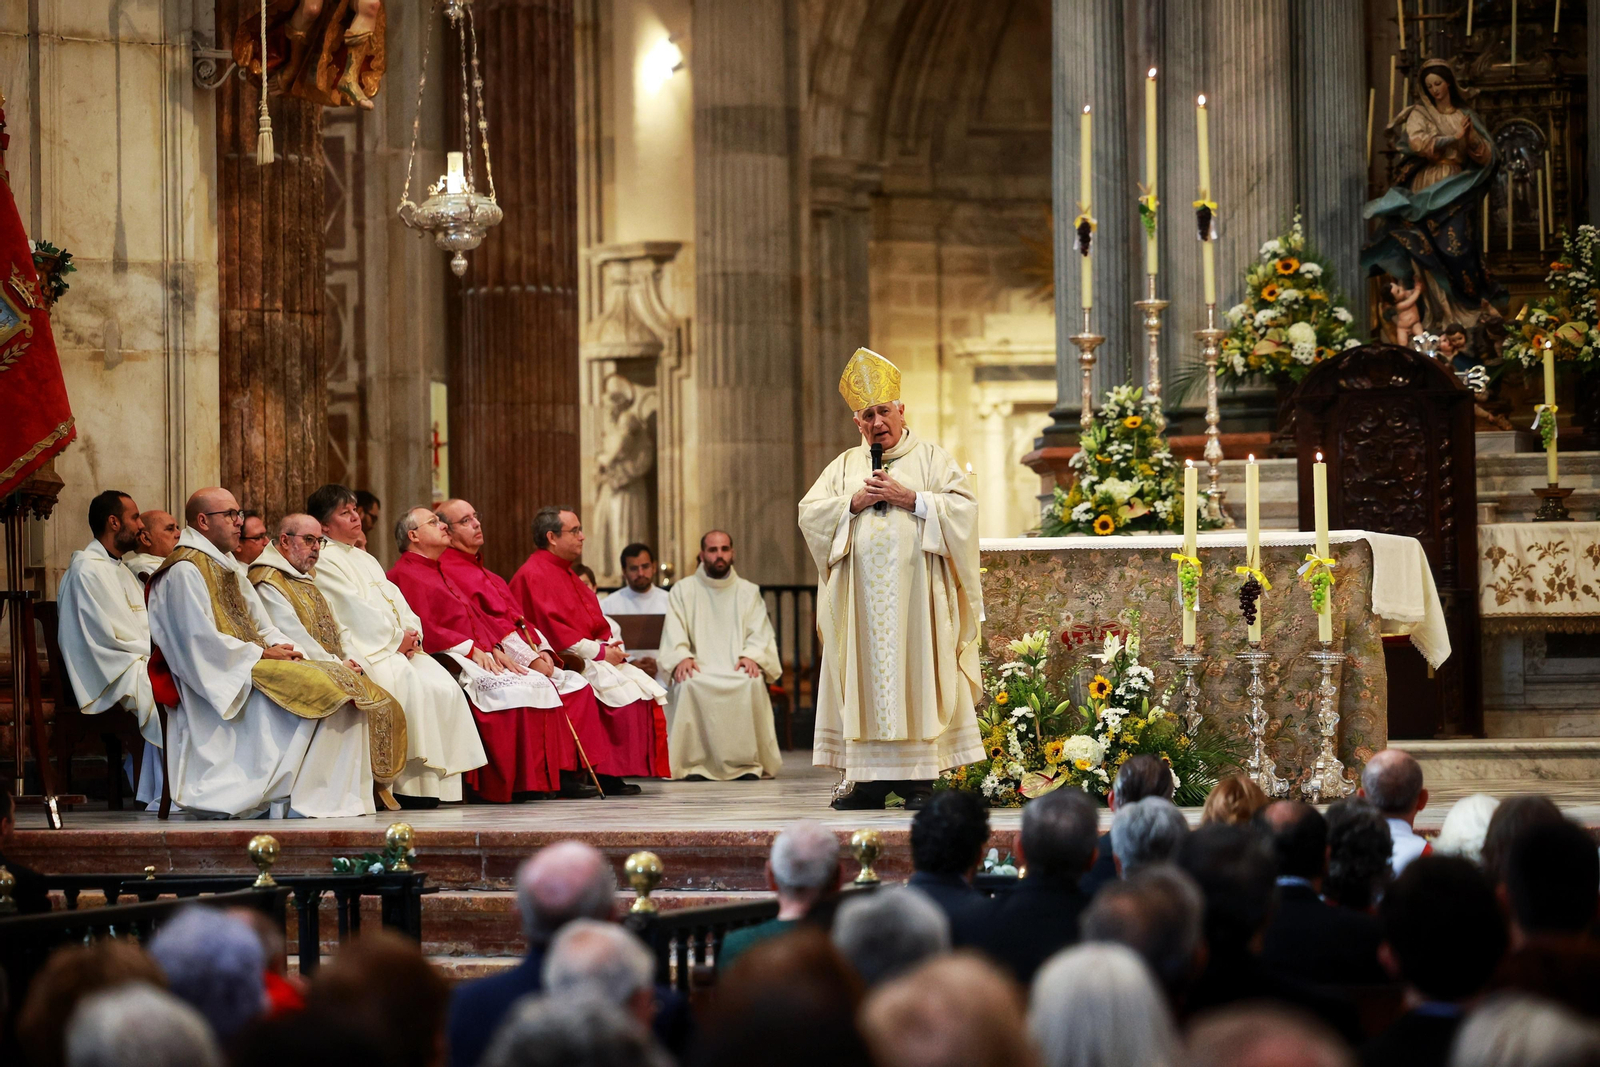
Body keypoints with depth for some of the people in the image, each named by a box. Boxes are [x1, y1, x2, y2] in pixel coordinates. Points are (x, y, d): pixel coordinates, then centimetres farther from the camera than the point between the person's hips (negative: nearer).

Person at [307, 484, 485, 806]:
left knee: (446, 688, -15)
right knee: (412, 686, -30)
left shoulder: (365, 559, 27)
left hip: (399, 646, 8)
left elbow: (395, 599, 19)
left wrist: (412, 633, 0)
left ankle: (442, 778, -20)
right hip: (363, 651, -8)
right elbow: (354, 610, -9)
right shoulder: (323, 561, -1)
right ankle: (412, 784, -27)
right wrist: (396, 638, -10)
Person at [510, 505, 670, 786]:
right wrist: (599, 652, -16)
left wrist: (609, 646, -2)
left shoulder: (567, 574, 23)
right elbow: (551, 627, -17)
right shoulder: (532, 575, -8)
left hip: (591, 655, 9)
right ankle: (614, 771, -24)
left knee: (647, 687, -10)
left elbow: (598, 625, 21)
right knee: (621, 689, -27)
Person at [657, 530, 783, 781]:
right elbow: (674, 632, 4)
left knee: (753, 683, -35)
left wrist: (751, 656, -15)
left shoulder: (749, 591, 19)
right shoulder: (683, 591, 16)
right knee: (689, 685, -37)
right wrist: (681, 657, -18)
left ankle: (749, 762, -26)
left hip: (738, 669, 1)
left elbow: (760, 633, 7)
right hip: (699, 667, -1)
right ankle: (696, 762, -31)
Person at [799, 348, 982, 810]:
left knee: (916, 676, -6)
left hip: (916, 593, -3)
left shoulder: (932, 458, 8)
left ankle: (919, 777, -6)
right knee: (865, 680, -1)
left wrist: (911, 499, -12)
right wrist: (853, 503, -7)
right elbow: (809, 514, 7)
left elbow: (964, 507, -3)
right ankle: (868, 777, -1)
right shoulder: (845, 465, 16)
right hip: (860, 595, 3)